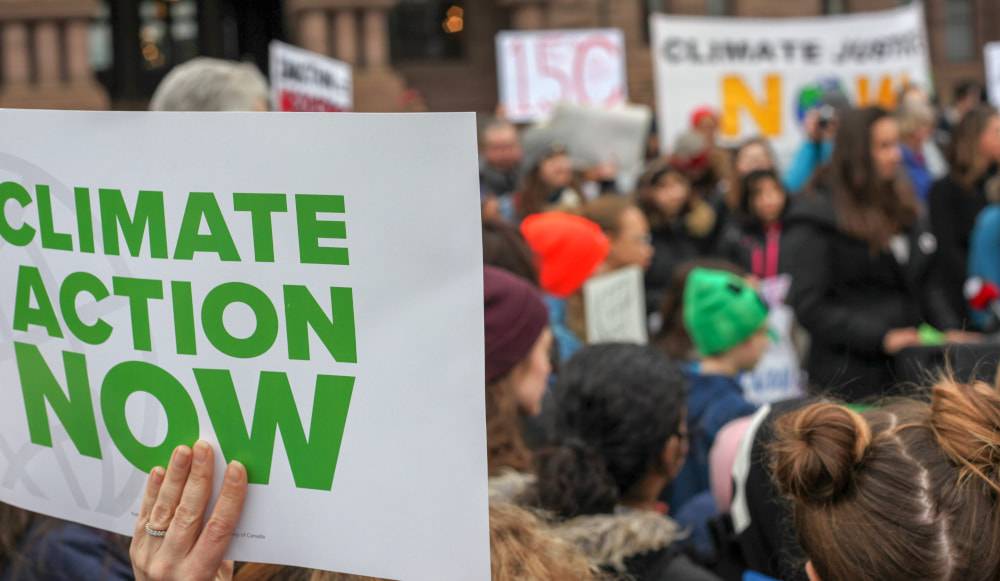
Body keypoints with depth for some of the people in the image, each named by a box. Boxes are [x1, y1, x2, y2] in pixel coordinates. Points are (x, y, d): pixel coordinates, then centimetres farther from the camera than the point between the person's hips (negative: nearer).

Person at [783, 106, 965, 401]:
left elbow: (925, 282, 18)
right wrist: (880, 337, -20)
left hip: (908, 369, 6)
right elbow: (809, 305, -15)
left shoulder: (902, 207, 13)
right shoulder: (816, 218, -9)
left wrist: (948, 329, 2)